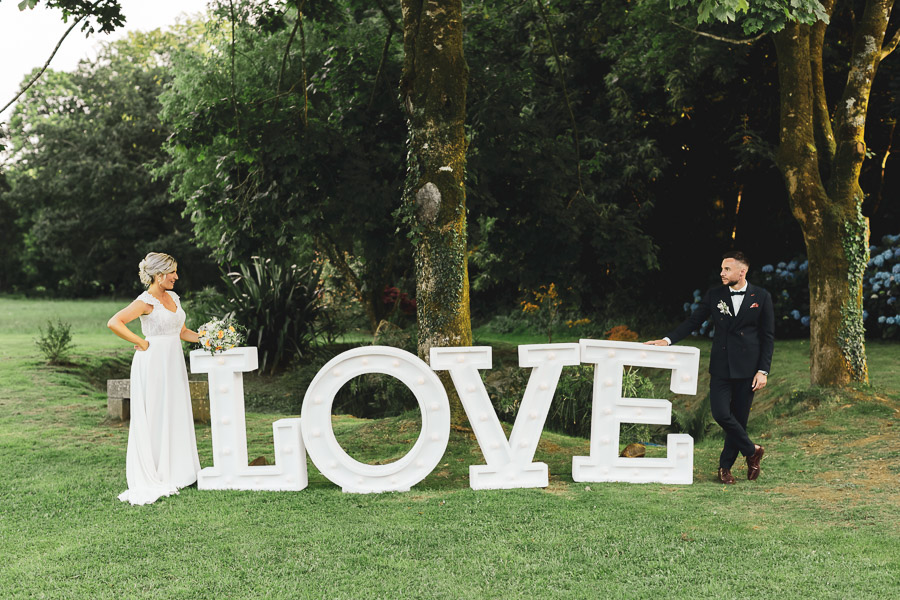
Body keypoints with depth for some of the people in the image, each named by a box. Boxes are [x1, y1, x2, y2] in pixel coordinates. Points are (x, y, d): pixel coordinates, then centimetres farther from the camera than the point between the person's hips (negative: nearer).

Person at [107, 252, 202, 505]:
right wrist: (141, 343, -17)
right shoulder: (146, 301, -12)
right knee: (154, 420, -4)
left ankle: (174, 472, 21)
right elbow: (114, 323, -22)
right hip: (153, 363, -8)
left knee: (175, 417, 11)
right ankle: (150, 478, 3)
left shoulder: (173, 297, 12)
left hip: (173, 363, 8)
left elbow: (182, 332, 18)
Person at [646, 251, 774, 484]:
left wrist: (763, 370, -5)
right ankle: (752, 451, 12)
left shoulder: (761, 297, 0)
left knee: (739, 417, 4)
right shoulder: (715, 295, 5)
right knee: (720, 413, -10)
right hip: (721, 366, 2)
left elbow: (768, 336, 1)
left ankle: (726, 465, 19)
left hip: (746, 368, -1)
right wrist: (668, 340, -5)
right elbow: (693, 321, 8)